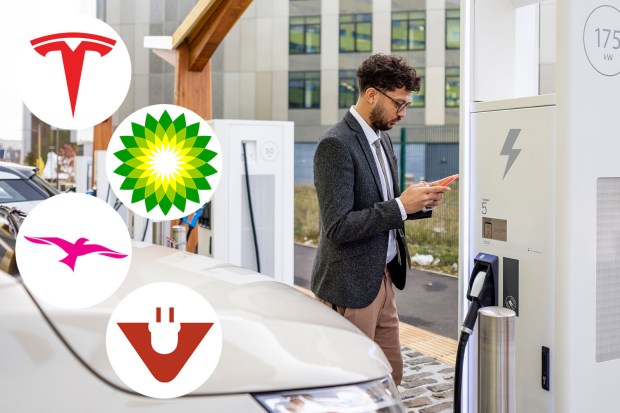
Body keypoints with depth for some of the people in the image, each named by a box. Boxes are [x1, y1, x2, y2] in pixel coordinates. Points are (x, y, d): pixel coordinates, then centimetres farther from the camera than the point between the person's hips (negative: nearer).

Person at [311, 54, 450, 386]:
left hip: (381, 278, 9)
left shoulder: (382, 139, 9)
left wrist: (420, 203, -1)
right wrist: (400, 206, -22)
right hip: (351, 284, -9)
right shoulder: (335, 145, -19)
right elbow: (338, 227, -24)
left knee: (390, 374, 19)